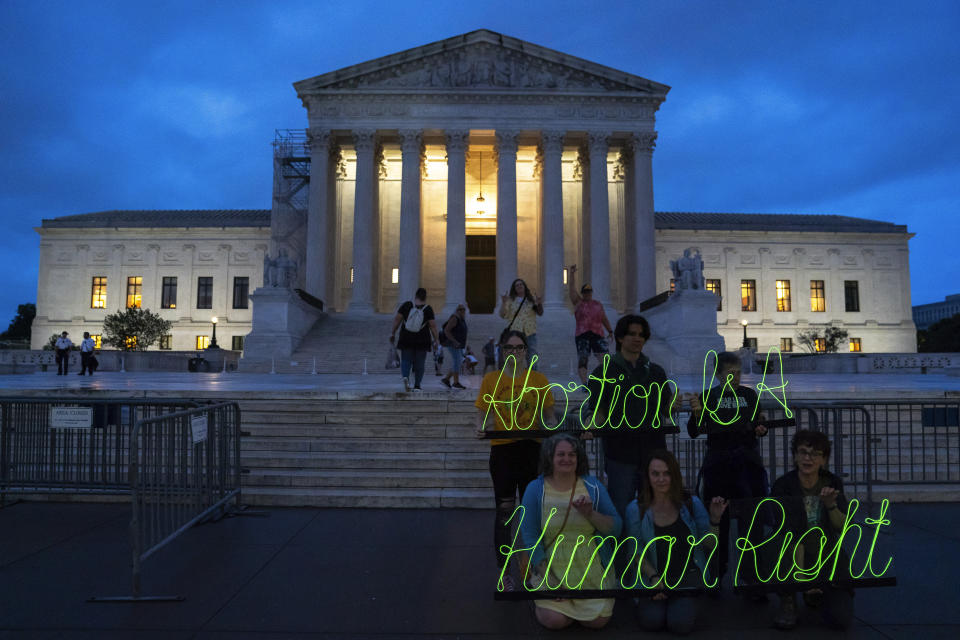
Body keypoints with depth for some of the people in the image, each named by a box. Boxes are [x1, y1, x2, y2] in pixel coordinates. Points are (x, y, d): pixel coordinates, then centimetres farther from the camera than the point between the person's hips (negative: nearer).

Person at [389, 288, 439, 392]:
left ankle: (405, 377, -19)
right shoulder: (428, 309, -4)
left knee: (406, 361, 8)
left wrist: (392, 333, 5)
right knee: (419, 363, 9)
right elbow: (433, 325, -6)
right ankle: (417, 386, 9)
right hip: (422, 340, 0)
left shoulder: (406, 305, 0)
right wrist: (436, 340, 1)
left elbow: (397, 319, -3)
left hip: (406, 339, 1)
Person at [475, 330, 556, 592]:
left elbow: (548, 417, 9)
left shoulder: (539, 379, 5)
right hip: (502, 448, -1)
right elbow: (483, 415, 4)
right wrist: (481, 428, -17)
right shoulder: (491, 379, 2)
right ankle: (503, 572, 12)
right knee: (505, 510, 1)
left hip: (531, 448, 1)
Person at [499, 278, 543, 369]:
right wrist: (503, 303, -12)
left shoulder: (532, 298, 10)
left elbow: (540, 313, 9)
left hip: (530, 332, 1)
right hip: (515, 331, -1)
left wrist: (539, 304, -10)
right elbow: (503, 315, 2)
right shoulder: (511, 300, 5)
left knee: (531, 357, 1)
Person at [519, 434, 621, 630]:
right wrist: (547, 576, -12)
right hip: (551, 567, -1)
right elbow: (529, 535, -5)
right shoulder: (535, 489, -5)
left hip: (591, 569, 2)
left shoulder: (593, 486, 0)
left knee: (598, 621, -11)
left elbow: (616, 528, 0)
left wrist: (590, 514, -19)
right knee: (555, 620, -16)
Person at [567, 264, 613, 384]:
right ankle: (584, 384, -4)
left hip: (597, 334, 2)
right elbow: (571, 287, 2)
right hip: (582, 335, -2)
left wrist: (610, 331, 14)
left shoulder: (598, 304, 19)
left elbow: (604, 319, 23)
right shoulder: (578, 302, 10)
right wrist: (572, 273, -6)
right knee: (582, 359, -6)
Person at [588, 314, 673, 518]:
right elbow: (598, 413, 1)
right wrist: (591, 425, -19)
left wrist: (674, 400, -6)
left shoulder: (655, 372, 14)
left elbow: (664, 408, 14)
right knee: (620, 511, -1)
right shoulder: (604, 372, 4)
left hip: (653, 450, 3)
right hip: (620, 452, -3)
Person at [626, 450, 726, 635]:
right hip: (651, 576, 0)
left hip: (688, 575, 0)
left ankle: (685, 604, 14)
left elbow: (710, 544, 0)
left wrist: (714, 519, -16)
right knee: (652, 621, -21)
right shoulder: (636, 509, -3)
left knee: (681, 624, -21)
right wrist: (654, 577, -14)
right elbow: (636, 552, 0)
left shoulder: (691, 503, 0)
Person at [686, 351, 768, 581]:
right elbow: (693, 432, -4)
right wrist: (696, 412, -22)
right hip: (718, 462, -1)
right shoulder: (707, 397, 1)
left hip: (747, 458, 2)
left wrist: (761, 430, -2)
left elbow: (759, 424, 20)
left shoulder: (749, 394, 8)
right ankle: (719, 566, 18)